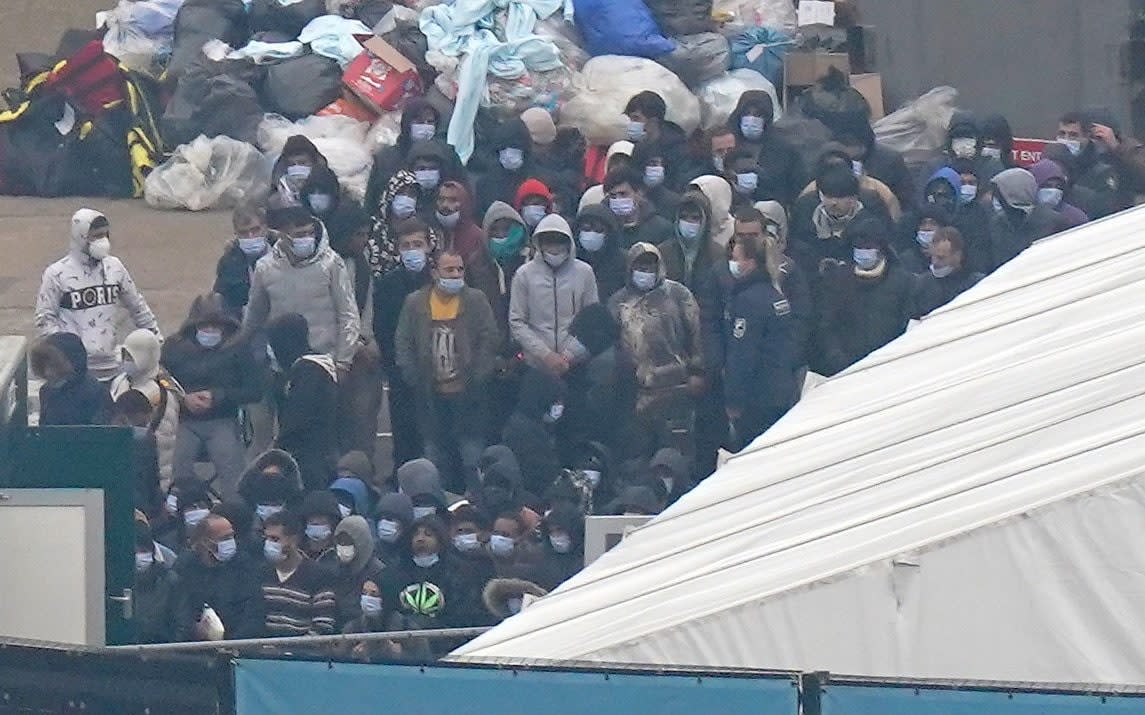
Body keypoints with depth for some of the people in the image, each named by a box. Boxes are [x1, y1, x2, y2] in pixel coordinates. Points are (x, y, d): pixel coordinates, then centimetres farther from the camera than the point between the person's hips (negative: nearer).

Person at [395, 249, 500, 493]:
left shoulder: (476, 301, 0)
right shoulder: (415, 303, 4)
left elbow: (490, 340, -1)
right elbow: (402, 344, 6)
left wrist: (475, 379, -8)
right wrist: (415, 380, -4)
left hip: (466, 393, -2)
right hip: (432, 396, 2)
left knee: (472, 460, -1)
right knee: (436, 457, 7)